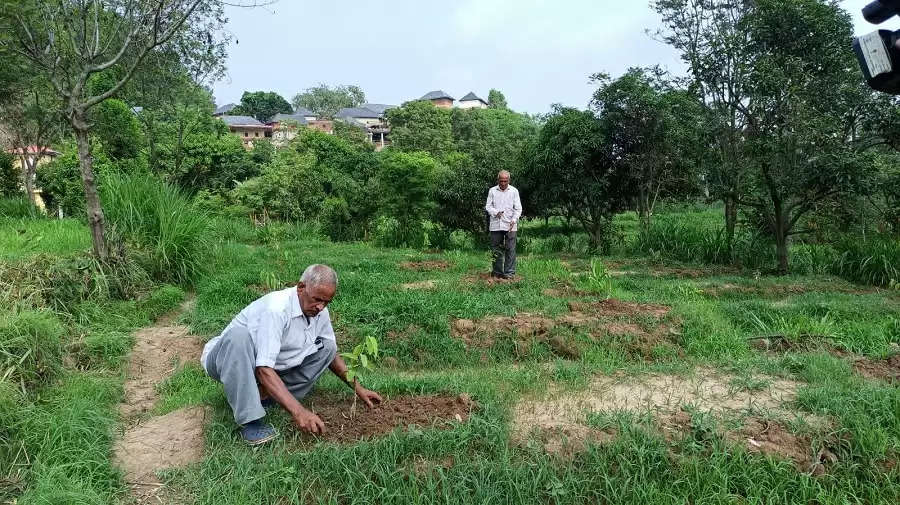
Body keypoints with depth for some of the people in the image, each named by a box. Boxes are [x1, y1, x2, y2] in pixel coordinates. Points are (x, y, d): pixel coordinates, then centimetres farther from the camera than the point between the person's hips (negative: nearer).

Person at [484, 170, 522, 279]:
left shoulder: (514, 191, 5)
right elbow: (488, 206, 7)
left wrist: (514, 220, -12)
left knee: (510, 249, -5)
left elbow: (518, 209, 4)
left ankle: (509, 272, 0)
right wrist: (496, 212, -12)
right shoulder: (492, 191, 8)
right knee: (496, 249, 6)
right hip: (495, 225, 2)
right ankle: (497, 271, 15)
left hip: (510, 225, -2)